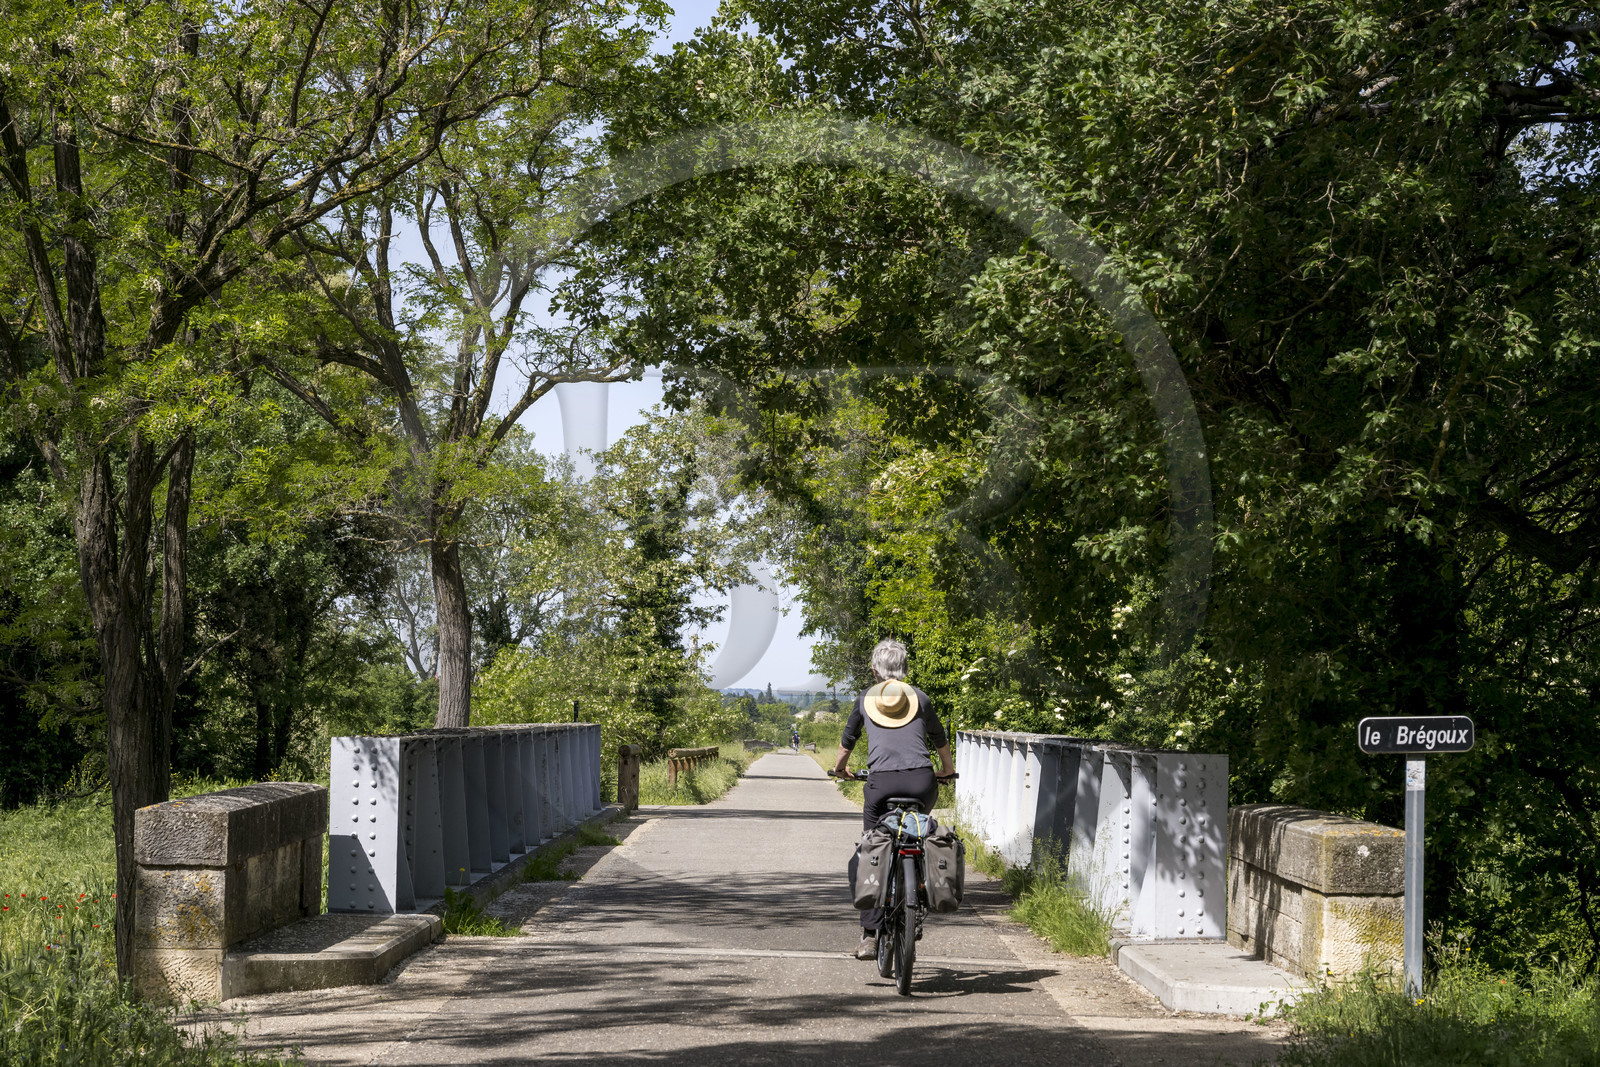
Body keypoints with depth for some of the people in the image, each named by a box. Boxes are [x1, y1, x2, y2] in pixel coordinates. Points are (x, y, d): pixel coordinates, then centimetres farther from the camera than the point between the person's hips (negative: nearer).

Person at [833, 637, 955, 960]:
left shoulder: (866, 699, 18)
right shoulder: (919, 697, 17)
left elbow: (847, 739, 31)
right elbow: (939, 738, 30)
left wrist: (840, 767, 50)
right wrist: (947, 770, 49)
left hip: (881, 783, -1)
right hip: (921, 781, 1)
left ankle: (870, 935, -3)